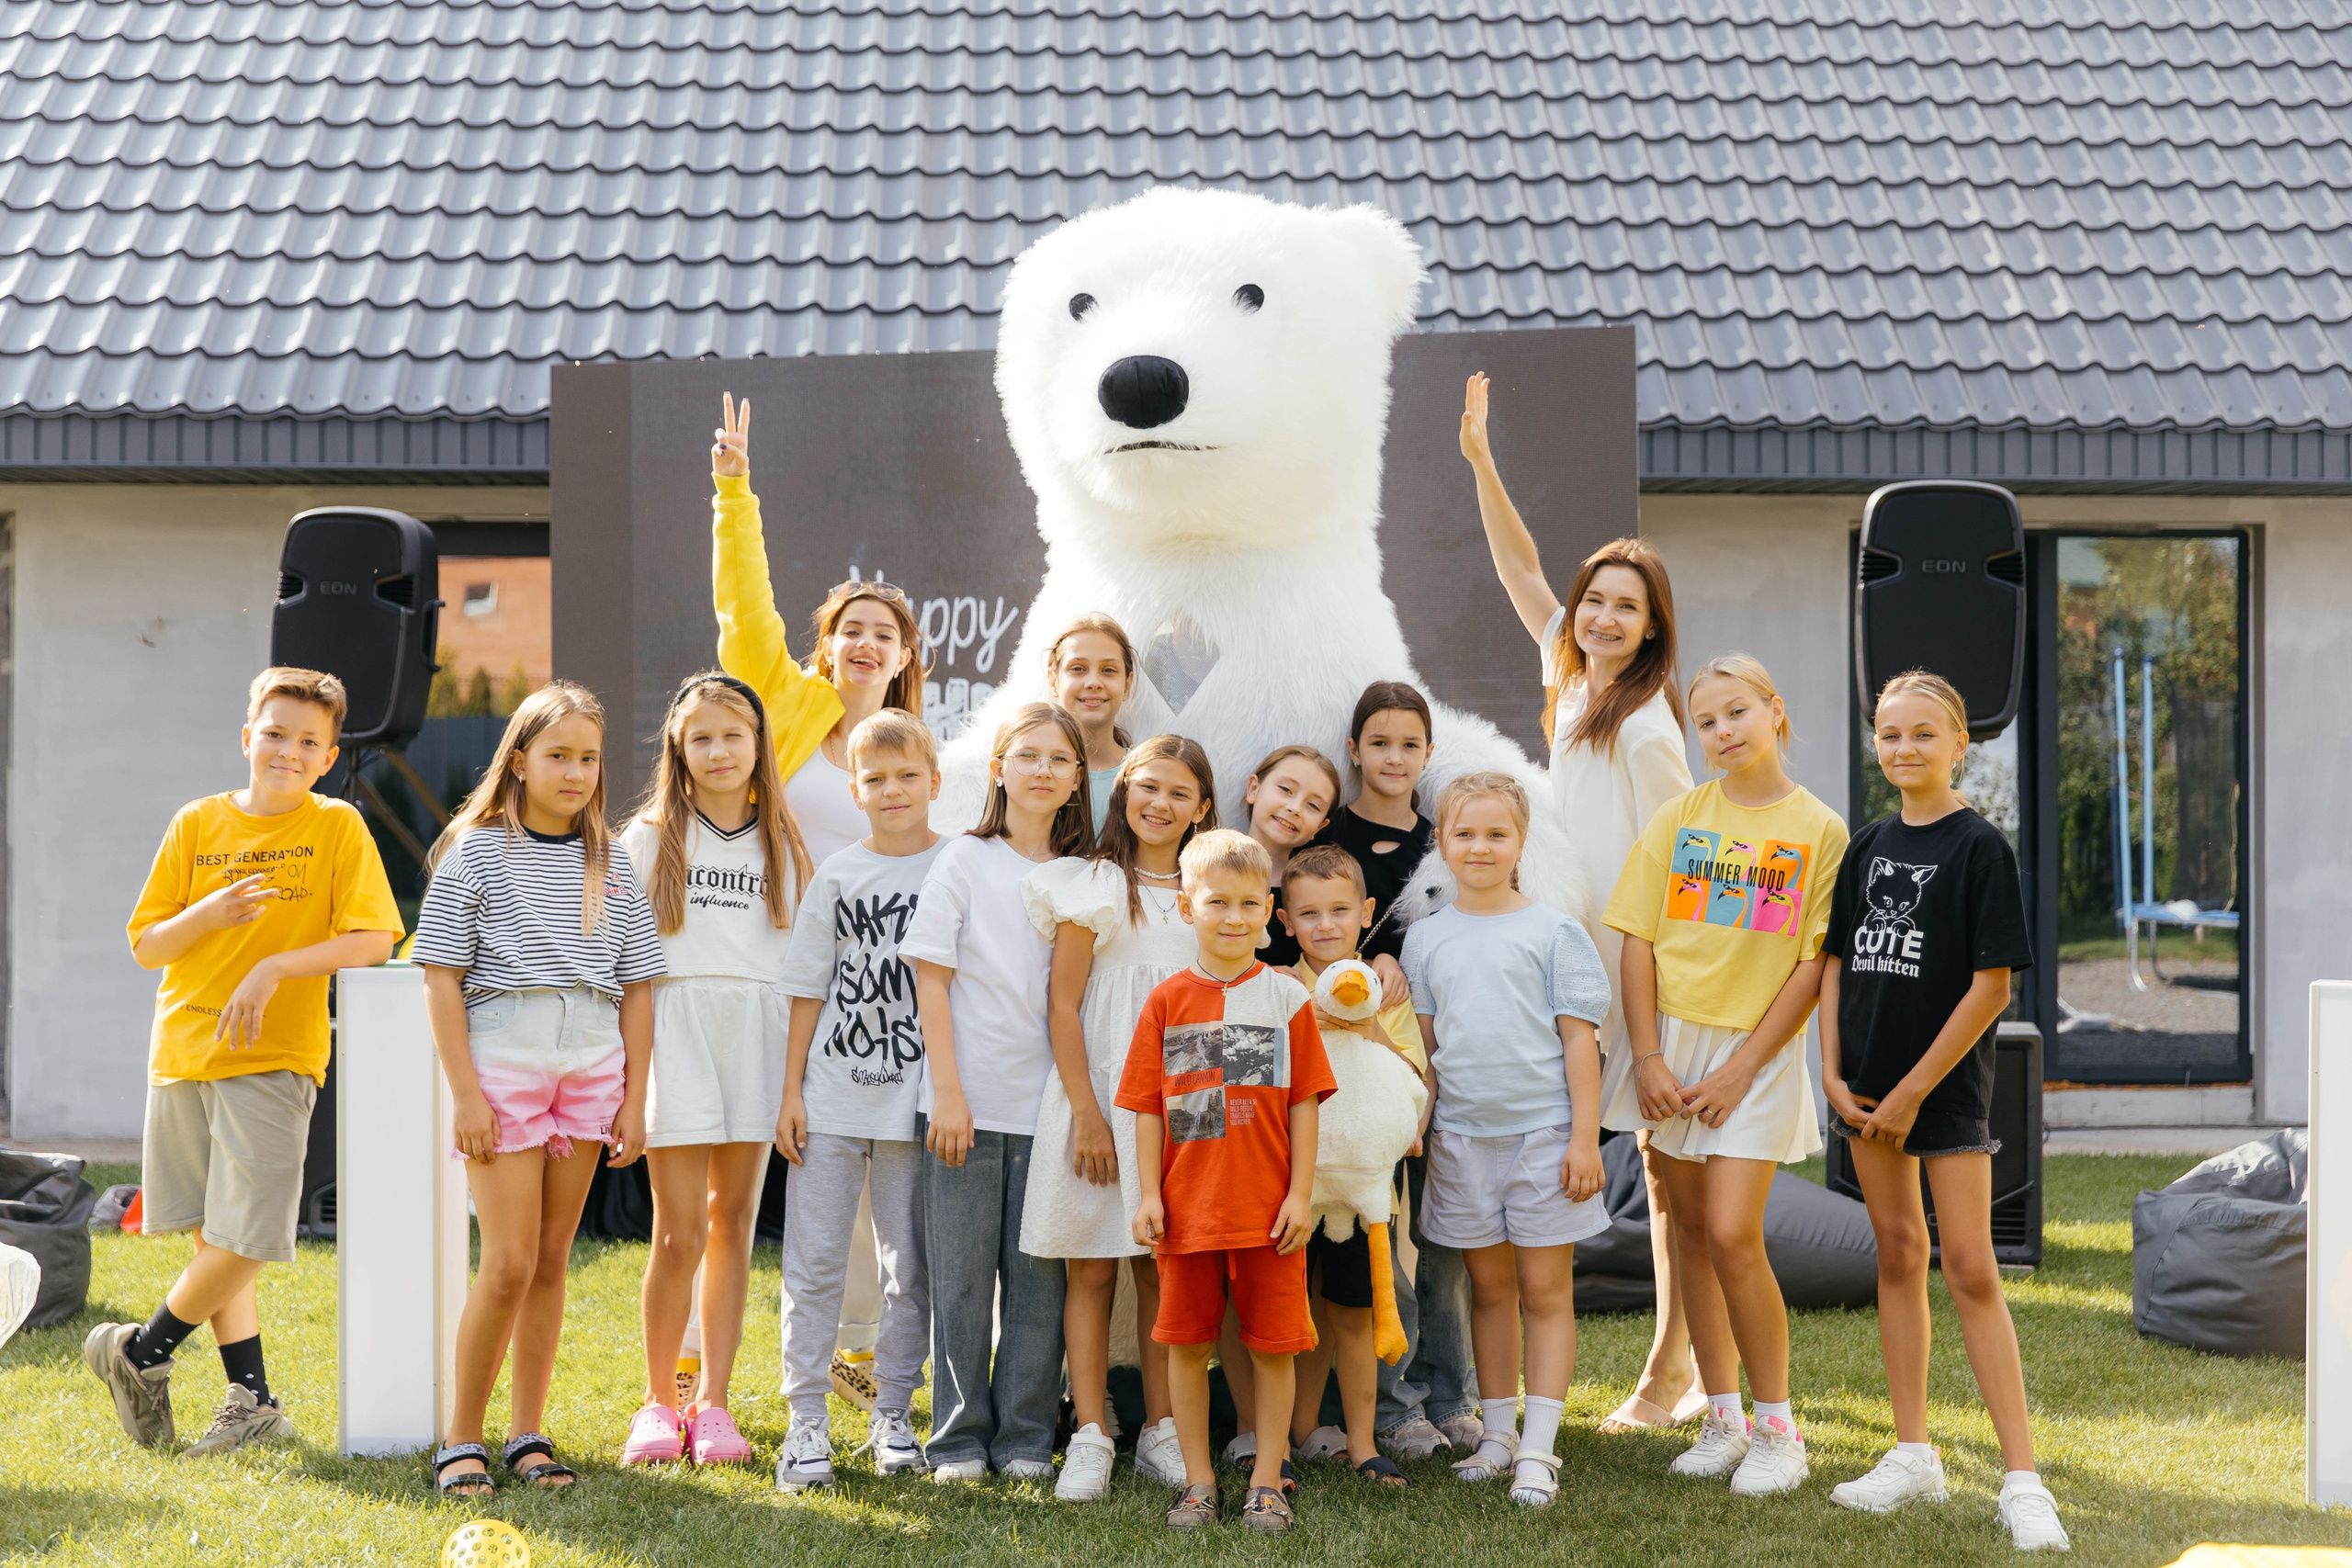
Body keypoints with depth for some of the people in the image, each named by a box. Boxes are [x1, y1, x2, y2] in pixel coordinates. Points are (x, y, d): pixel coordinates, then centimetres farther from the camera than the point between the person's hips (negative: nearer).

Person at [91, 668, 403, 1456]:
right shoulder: (197, 823, 6)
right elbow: (146, 946, 6)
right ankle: (253, 1400, 18)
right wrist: (212, 913, -12)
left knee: (244, 1239, -8)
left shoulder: (337, 827, -2)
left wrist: (276, 967, -20)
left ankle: (140, 1353, 15)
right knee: (215, 1237, 8)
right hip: (182, 1053, 3)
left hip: (274, 1057, -3)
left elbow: (374, 939, -11)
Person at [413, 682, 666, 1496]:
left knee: (552, 1257, 7)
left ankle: (529, 1435, 16)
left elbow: (637, 987, 12)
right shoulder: (476, 852, 0)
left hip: (591, 1064, 4)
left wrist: (633, 1097, 6)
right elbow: (442, 980, -3)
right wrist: (465, 1093, -9)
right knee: (508, 1263, -7)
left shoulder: (612, 862, 11)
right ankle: (461, 1439, 6)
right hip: (502, 1059, -4)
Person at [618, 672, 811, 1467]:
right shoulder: (651, 836, 7)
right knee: (680, 1231, -5)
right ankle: (658, 1400, 9)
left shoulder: (782, 841, 12)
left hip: (758, 1034, 2)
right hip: (677, 1031, -2)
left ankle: (713, 1402, 12)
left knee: (733, 1221, 5)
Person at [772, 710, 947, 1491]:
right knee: (814, 1261, 1)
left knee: (910, 1266, 7)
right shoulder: (838, 875, 5)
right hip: (832, 1096, 1)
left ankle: (893, 1413, 19)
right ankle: (806, 1421, 8)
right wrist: (791, 1092, 1)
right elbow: (809, 990, 6)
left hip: (916, 1099, 0)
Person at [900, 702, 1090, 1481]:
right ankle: (959, 1437, 13)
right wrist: (947, 1094, -10)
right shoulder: (964, 860, 1)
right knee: (962, 1276, 3)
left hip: (1046, 1103, 3)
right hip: (968, 1102, -3)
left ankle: (1026, 1436, 14)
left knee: (1038, 1275, 4)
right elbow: (931, 980, -3)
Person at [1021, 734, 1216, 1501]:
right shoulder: (1094, 884, 0)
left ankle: (1161, 1431, 14)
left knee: (1162, 1267, 6)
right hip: (1100, 1089, -3)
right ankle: (1091, 1437, 3)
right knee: (1092, 1268, -1)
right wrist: (1087, 1113, -11)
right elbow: (1062, 1004, -4)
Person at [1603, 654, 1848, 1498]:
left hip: (1759, 1050, -3)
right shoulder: (1678, 818, 4)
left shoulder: (1819, 829, -4)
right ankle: (1723, 1420, 19)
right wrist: (1648, 1058, -6)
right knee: (1692, 1232, 7)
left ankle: (1778, 1428, 3)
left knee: (1732, 1235, -12)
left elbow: (1813, 964, -6)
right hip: (1672, 1041, 3)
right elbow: (1639, 944, 3)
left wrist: (1739, 1070, -11)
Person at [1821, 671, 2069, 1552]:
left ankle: (2022, 1480, -4)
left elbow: (1992, 984, -13)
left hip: (1945, 1085, -6)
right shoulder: (1868, 847, 8)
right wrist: (1832, 1072, 0)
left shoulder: (1980, 847, -9)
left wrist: (1915, 1090, -13)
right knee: (1897, 1256, 11)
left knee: (1969, 1268, -8)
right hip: (1868, 1086, 6)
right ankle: (1913, 1458, 19)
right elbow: (1835, 961, 12)